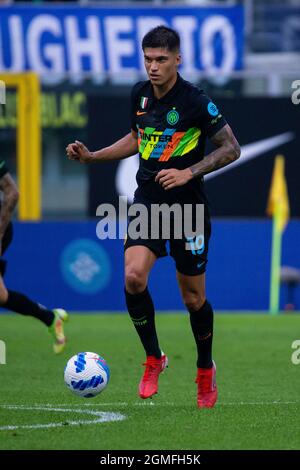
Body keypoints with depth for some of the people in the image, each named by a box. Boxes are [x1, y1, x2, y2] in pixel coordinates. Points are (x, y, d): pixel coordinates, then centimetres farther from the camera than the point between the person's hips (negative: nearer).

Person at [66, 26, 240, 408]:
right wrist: (92, 157, 11)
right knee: (134, 277, -19)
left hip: (188, 206, -4)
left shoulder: (195, 101, -15)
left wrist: (188, 172, -20)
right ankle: (153, 359, 0)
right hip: (147, 201, 4)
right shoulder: (140, 94, 2)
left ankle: (205, 370, 29)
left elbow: (231, 148, -9)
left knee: (193, 296, 5)